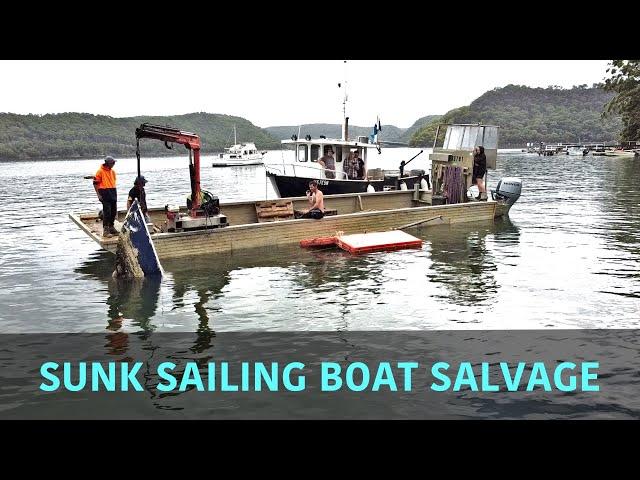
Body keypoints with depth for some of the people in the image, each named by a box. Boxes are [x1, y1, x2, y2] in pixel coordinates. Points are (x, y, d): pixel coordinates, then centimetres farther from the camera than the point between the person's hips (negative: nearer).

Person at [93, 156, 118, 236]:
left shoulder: (112, 171, 13)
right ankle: (105, 230, -6)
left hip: (113, 193, 7)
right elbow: (95, 183, -7)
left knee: (114, 211, 10)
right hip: (105, 193, -7)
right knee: (107, 212, -9)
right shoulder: (100, 171, -7)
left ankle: (111, 227, 24)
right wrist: (98, 195, -11)